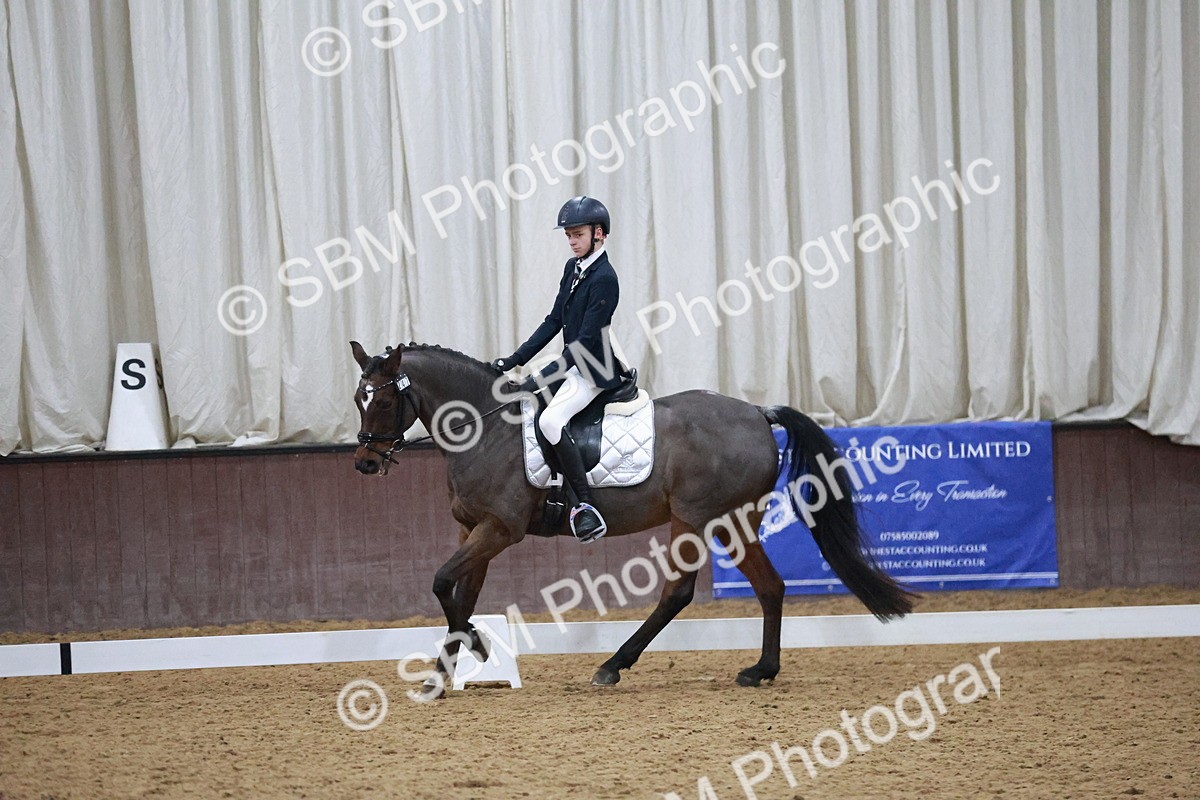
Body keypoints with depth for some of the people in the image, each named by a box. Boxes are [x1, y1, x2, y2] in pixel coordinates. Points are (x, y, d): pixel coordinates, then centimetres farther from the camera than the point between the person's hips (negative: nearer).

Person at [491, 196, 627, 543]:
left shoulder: (603, 279, -19)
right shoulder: (572, 268, 9)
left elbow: (584, 341, -21)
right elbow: (554, 322, 14)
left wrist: (539, 380, -23)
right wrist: (514, 361, 6)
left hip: (595, 371, -10)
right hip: (573, 362, 10)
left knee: (550, 419, -31)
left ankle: (586, 507, -31)